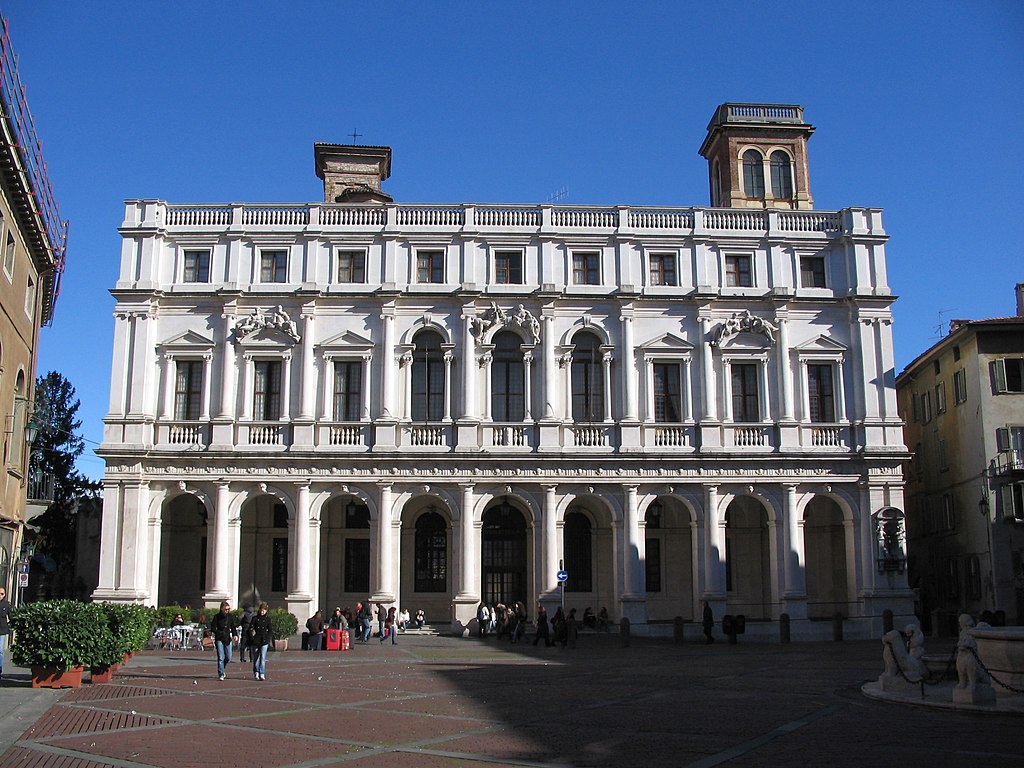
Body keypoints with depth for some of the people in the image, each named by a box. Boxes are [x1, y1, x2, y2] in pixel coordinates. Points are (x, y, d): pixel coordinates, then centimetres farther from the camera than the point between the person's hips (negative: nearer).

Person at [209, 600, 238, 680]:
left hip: (228, 639, 3)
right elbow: (213, 628, -4)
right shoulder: (217, 617, -5)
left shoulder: (231, 616, 4)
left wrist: (235, 635, -7)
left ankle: (222, 670, 33)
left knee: (228, 657, 7)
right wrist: (220, 633, -20)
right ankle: (221, 674, -3)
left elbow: (233, 626, 10)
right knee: (221, 658, -9)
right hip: (219, 639, -3)